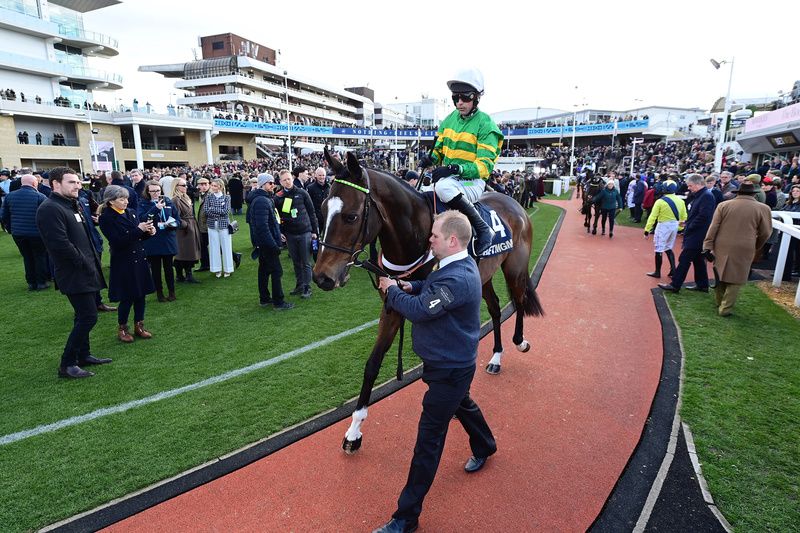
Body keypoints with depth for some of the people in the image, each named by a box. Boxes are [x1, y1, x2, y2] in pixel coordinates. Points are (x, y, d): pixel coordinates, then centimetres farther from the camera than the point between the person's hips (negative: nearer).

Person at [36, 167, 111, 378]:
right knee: (88, 317, -9)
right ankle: (67, 364, 3)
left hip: (85, 271, 10)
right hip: (74, 274, -10)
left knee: (84, 315, 17)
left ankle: (83, 354, 30)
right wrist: (85, 264, -15)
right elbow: (60, 244, -24)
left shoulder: (73, 205, 14)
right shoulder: (50, 209, -16)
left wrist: (93, 261, 9)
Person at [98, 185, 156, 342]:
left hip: (139, 259, 6)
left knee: (141, 294, 11)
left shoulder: (131, 213, 6)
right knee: (127, 297, 2)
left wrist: (149, 232, -9)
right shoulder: (106, 218, -11)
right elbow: (117, 242, -19)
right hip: (123, 262, -6)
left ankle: (139, 326, 26)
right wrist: (138, 230, -23)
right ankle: (122, 329, 22)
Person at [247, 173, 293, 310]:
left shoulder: (258, 199, 14)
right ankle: (278, 302, 1)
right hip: (267, 242, -11)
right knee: (276, 271, -5)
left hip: (261, 243, 11)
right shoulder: (262, 201, -20)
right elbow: (262, 226, -27)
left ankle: (264, 299, 25)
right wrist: (273, 245, -26)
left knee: (264, 270, 16)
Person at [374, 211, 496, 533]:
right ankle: (484, 447, 63)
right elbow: (433, 289, 14)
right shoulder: (460, 265, 1)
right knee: (463, 404, 34)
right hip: (455, 362, 10)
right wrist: (412, 287, -6)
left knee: (428, 440, 0)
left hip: (448, 370, -10)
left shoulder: (457, 279, -32)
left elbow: (418, 310, -30)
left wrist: (392, 290, -13)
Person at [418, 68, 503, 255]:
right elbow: (440, 149, 20)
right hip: (448, 177, 8)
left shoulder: (485, 125, -9)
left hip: (473, 182, -8)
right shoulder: (451, 119, 10)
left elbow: (485, 166, -17)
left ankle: (483, 230, -26)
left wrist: (455, 168, -32)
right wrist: (431, 158, -5)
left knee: (443, 187, -38)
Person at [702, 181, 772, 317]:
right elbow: (765, 233, 3)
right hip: (744, 250, -2)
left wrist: (707, 247, -3)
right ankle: (725, 308, 6)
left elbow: (713, 228, -4)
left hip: (722, 247, 2)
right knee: (735, 279, 7)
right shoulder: (762, 208, -1)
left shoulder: (724, 205, 1)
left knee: (720, 275, 17)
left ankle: (719, 303, 31)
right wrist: (756, 248, 19)